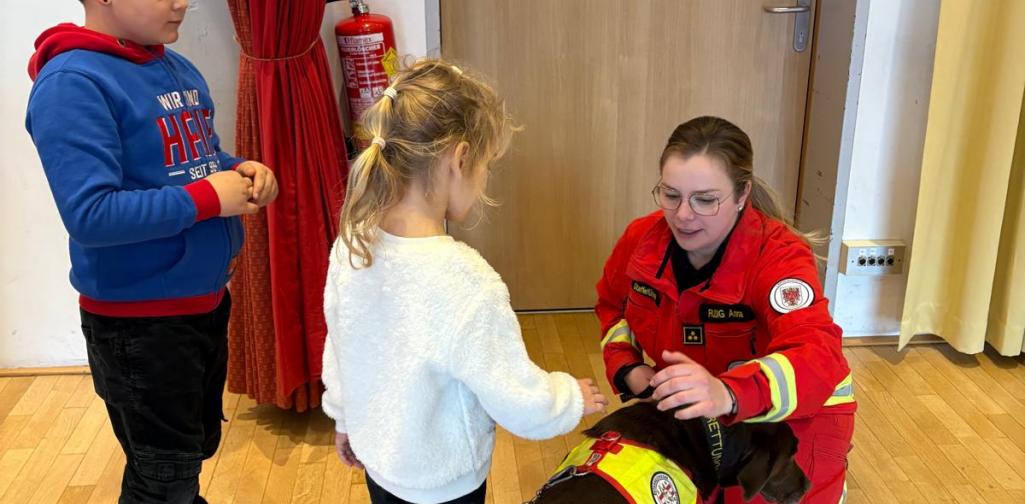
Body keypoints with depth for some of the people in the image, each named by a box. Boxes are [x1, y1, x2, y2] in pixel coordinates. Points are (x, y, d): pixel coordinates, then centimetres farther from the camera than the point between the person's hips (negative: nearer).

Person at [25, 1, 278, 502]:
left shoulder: (177, 67, 6)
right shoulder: (73, 83, -20)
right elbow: (89, 215, -28)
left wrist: (242, 172, -4)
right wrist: (207, 198, -24)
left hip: (206, 300, 8)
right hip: (139, 320, -8)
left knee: (197, 447, 26)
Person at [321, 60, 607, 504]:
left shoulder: (352, 244, -13)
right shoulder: (466, 283, -34)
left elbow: (339, 346, 3)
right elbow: (524, 408, -24)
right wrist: (574, 397, -4)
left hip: (376, 454, 6)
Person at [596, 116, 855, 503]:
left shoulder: (779, 257, -26)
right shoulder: (642, 237, -11)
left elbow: (817, 358, -41)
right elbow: (612, 304, 9)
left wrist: (727, 394, -58)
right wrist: (626, 367, -9)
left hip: (792, 418, -4)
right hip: (696, 416, 4)